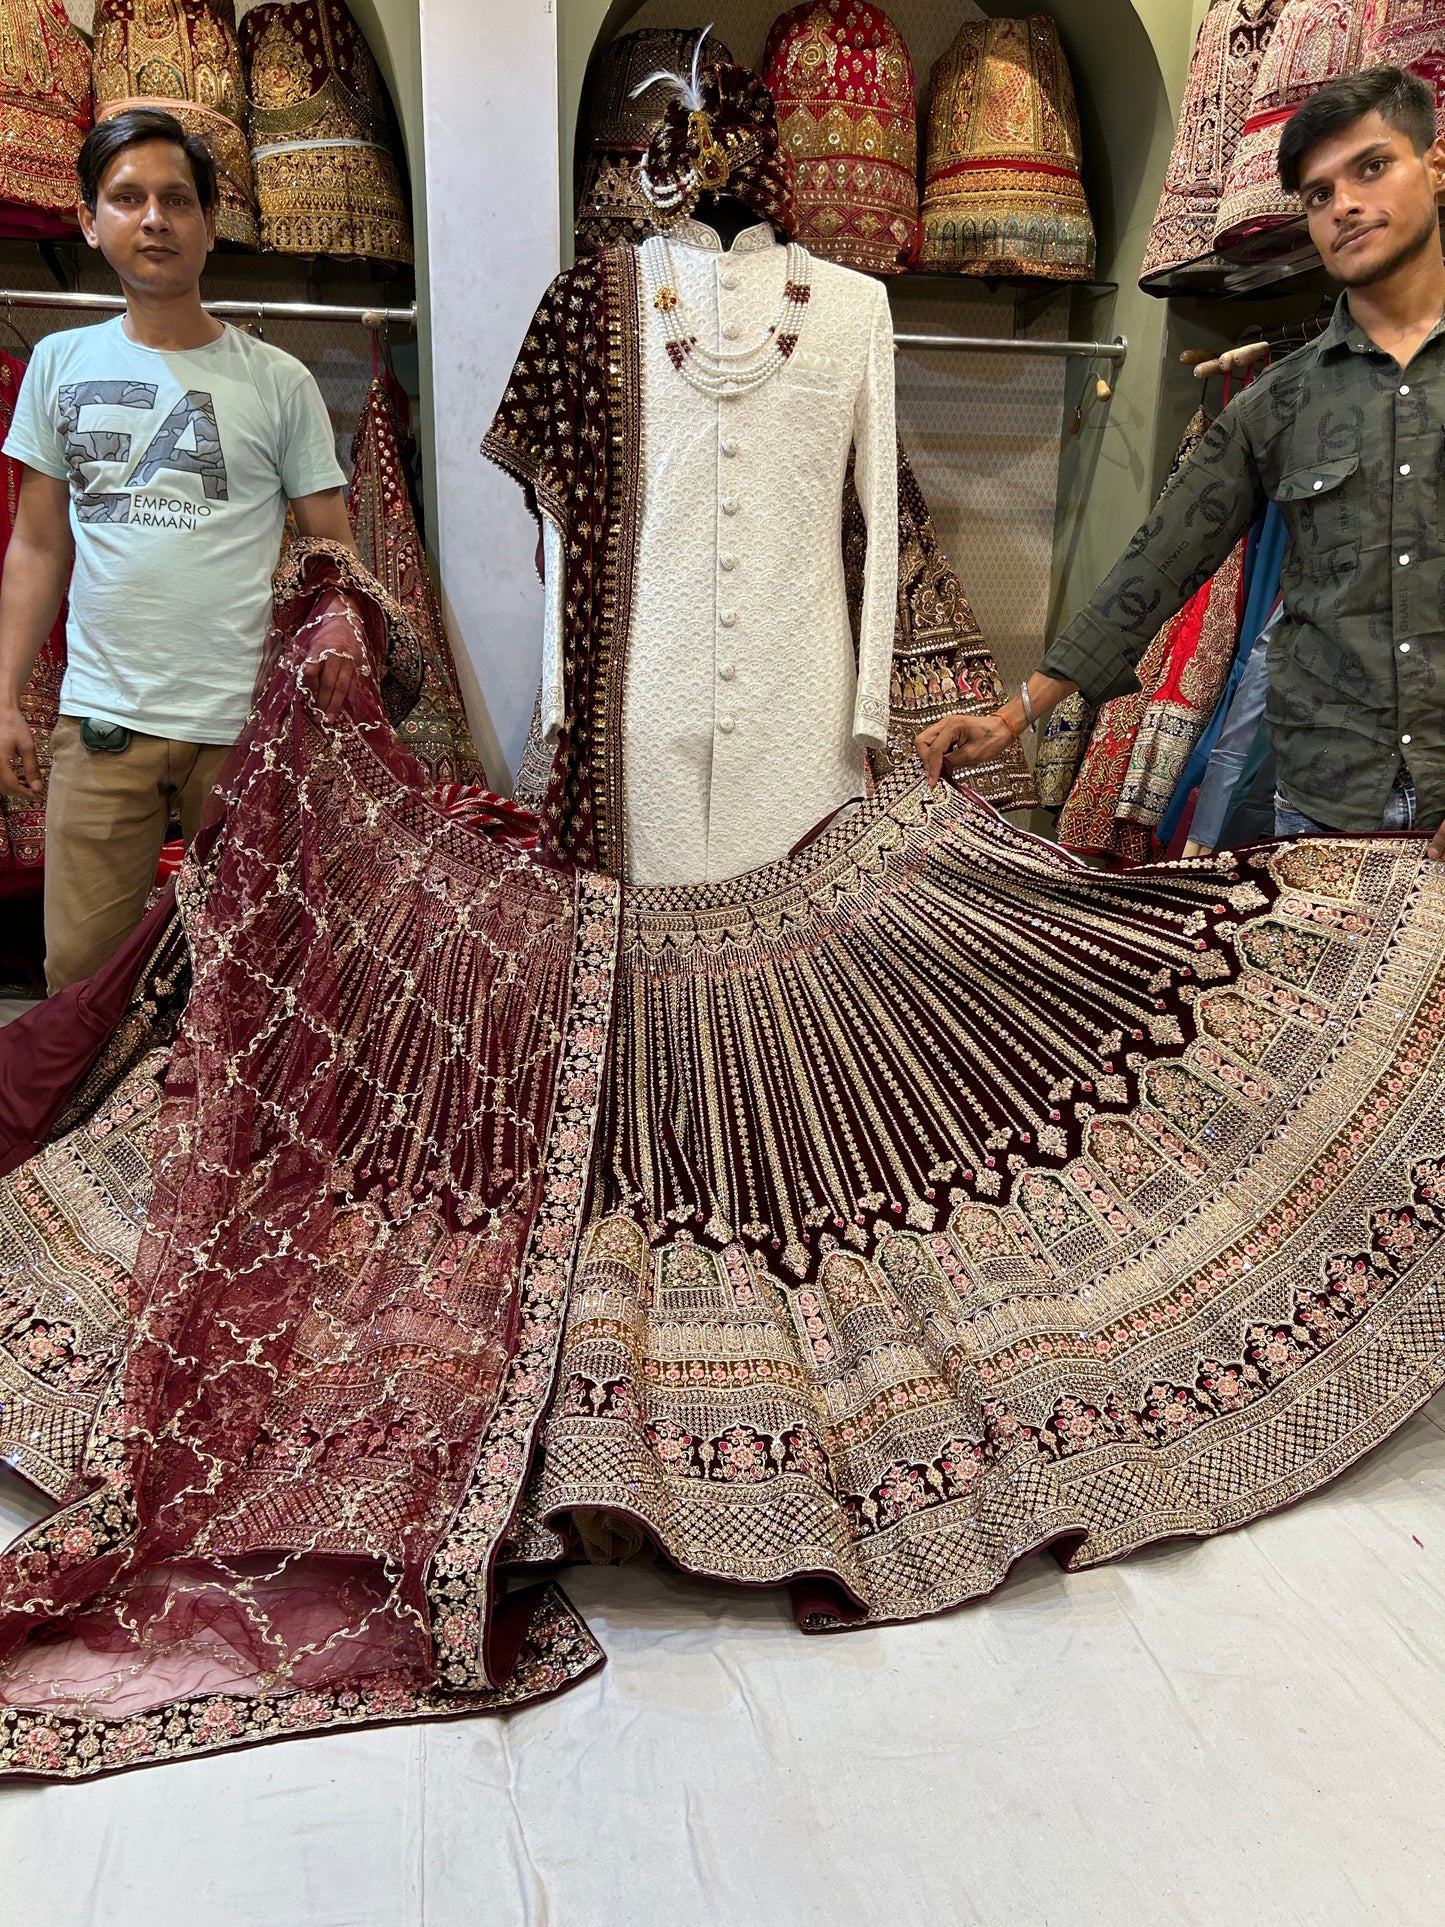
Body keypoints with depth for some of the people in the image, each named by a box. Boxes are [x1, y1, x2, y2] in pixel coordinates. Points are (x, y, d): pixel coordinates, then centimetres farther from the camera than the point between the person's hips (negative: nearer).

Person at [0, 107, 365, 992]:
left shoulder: (278, 381, 3)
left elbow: (335, 543, 5)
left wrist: (340, 618, -14)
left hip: (246, 721, -2)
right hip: (102, 719, 2)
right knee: (80, 968, 4)